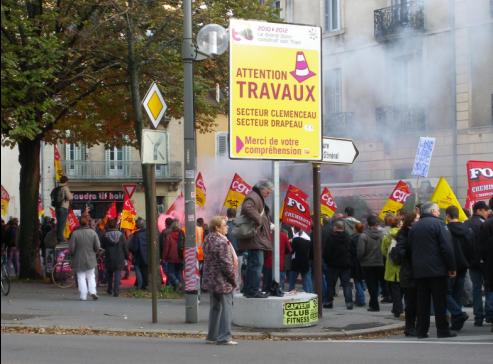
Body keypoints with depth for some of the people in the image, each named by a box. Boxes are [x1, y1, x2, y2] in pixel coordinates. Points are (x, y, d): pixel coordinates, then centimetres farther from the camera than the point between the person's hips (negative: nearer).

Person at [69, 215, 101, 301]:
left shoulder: (75, 233, -12)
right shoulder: (93, 233, -6)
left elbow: (71, 248, -10)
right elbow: (97, 247, -5)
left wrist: (74, 254, 11)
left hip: (79, 261, -2)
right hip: (90, 259, 2)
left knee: (81, 278, 6)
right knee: (91, 276, 15)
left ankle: (83, 296, 3)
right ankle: (93, 291, -2)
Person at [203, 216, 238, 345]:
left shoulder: (208, 239, 9)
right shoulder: (221, 242, -19)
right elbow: (226, 263, -21)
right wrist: (233, 279, -9)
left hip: (211, 280, 9)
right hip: (222, 281, -9)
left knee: (215, 308, 17)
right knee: (226, 308, -3)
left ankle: (212, 336, 23)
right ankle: (224, 337, -3)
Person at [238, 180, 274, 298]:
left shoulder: (259, 198, 24)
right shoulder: (253, 197, -11)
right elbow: (247, 208, -31)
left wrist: (269, 224, 17)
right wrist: (258, 221, -28)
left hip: (257, 238, 11)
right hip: (254, 237, -11)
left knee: (253, 264, 14)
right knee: (256, 263, -12)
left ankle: (248, 290, 19)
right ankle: (253, 290, -13)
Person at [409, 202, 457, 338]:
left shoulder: (414, 227, 12)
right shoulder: (438, 223, -7)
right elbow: (447, 247, -12)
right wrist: (452, 267, -8)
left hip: (419, 270, 6)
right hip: (437, 270, -5)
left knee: (422, 301, 7)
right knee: (440, 301, -1)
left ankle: (421, 330, 6)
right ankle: (442, 330, 0)